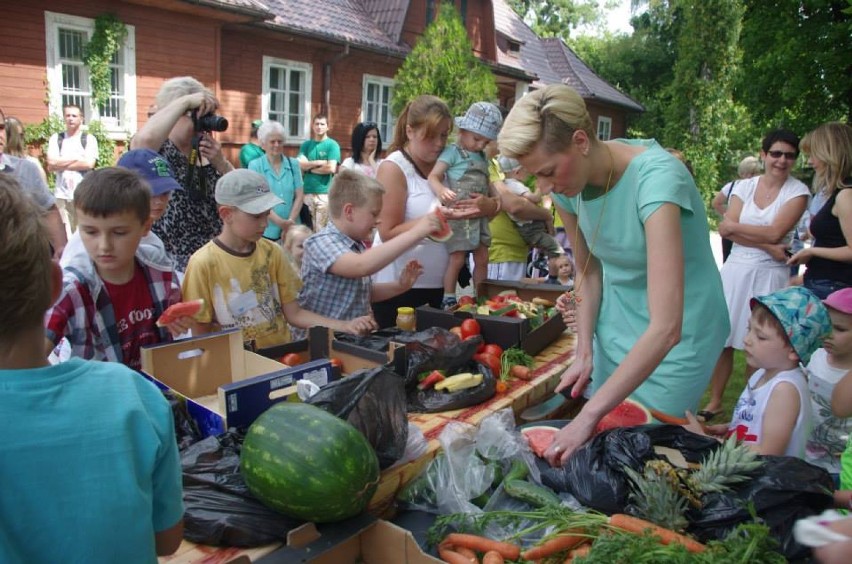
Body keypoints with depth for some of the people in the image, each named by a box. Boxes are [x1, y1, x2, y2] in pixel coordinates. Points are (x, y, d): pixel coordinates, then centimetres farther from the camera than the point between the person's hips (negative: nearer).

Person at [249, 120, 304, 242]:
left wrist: (290, 221, -9)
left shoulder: (293, 164, 8)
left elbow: (300, 195, 4)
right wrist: (280, 222, -17)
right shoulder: (255, 166, 0)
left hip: (291, 228, 2)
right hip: (266, 230, -2)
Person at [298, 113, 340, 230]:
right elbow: (300, 164, -1)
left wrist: (310, 168, -1)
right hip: (307, 192, 4)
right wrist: (319, 162, -9)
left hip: (325, 193, -4)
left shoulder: (332, 145, 1)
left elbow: (331, 168, -11)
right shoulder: (306, 145, 13)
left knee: (322, 230, -2)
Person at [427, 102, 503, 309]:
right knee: (457, 259, -7)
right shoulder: (453, 152, -6)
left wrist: (496, 197, 8)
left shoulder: (482, 157, 17)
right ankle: (448, 300, 5)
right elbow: (433, 176, -15)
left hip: (479, 216, 8)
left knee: (482, 258, 11)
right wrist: (441, 191, -36)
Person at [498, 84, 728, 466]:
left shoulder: (656, 177, -31)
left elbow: (666, 328, -37)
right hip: (614, 330, 6)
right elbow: (588, 271, 4)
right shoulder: (568, 184, -10)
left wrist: (590, 414, -37)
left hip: (678, 340, -5)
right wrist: (585, 353, -7)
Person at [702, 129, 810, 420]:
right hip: (736, 269, 3)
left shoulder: (798, 192, -2)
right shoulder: (745, 186, 6)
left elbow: (775, 232, -14)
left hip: (770, 275, -2)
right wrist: (767, 247, -14)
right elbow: (726, 229, -6)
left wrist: (734, 226, -6)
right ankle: (714, 403, 16)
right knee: (722, 339, 3)